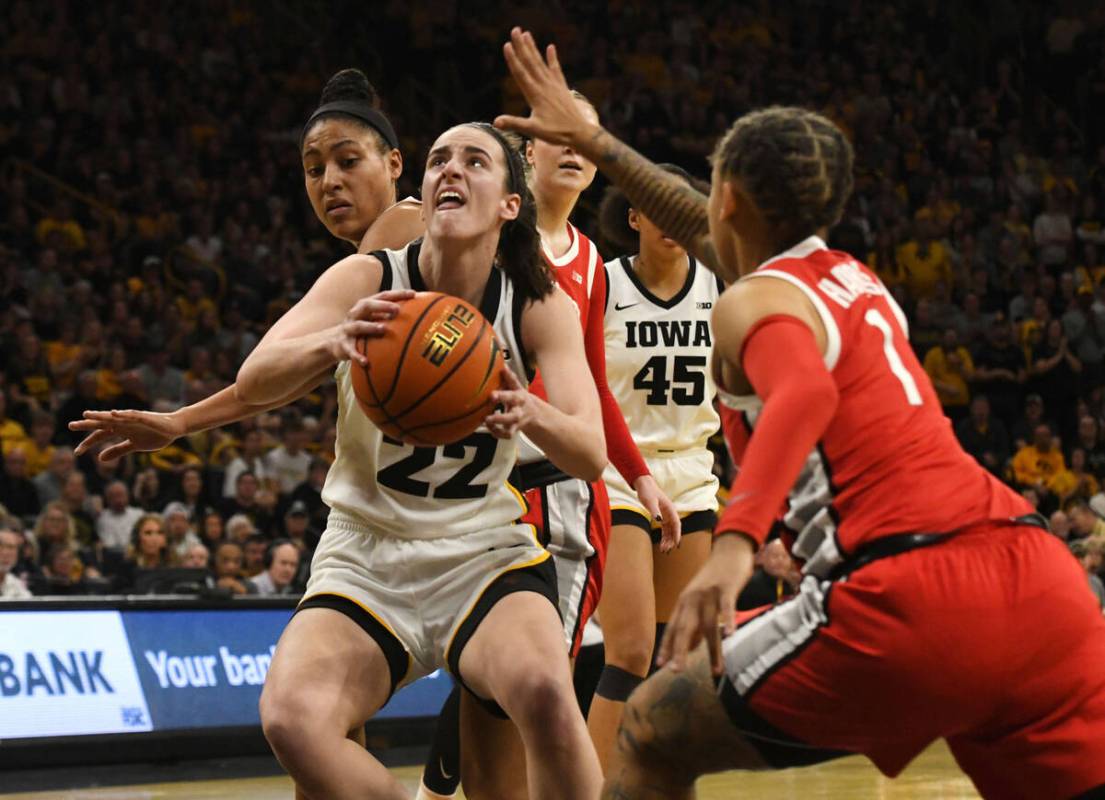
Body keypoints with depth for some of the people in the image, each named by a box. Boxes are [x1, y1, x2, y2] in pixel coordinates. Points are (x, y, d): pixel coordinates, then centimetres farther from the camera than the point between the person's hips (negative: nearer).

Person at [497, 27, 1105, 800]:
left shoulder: (752, 302, 5)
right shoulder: (852, 277, 27)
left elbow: (805, 392, -20)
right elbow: (722, 238, 46)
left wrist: (735, 541, -33)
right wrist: (592, 140, 55)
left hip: (911, 591, -7)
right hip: (1038, 569, 7)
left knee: (655, 735, 10)